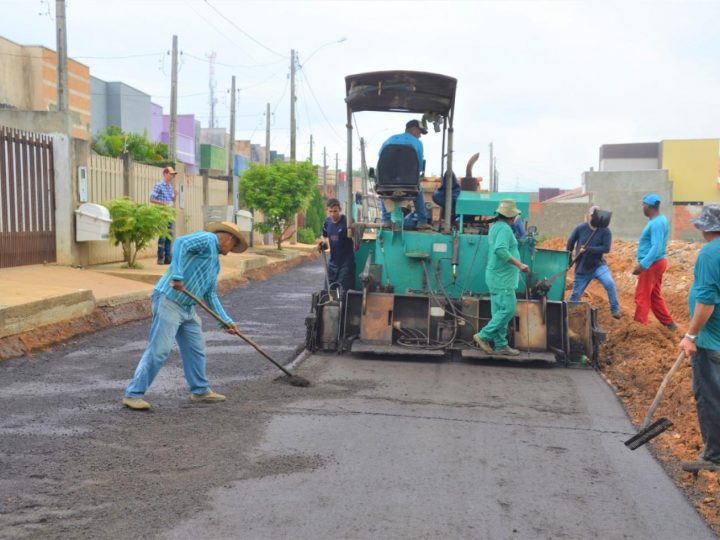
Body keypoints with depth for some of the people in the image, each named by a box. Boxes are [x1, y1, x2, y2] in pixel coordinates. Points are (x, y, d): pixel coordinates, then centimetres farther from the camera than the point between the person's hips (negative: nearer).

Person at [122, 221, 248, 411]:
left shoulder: (215, 263, 21)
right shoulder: (206, 239, -6)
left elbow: (210, 295, 22)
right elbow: (180, 243, -24)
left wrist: (227, 321, 16)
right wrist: (177, 275, -33)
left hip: (188, 308, 10)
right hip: (169, 301, -10)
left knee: (196, 349, 15)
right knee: (158, 350, -9)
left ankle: (200, 390, 29)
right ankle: (133, 394, -2)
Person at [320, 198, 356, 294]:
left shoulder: (347, 222, -17)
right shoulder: (327, 222, 2)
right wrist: (323, 241, -1)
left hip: (346, 262, -6)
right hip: (333, 261, 6)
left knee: (344, 289, -7)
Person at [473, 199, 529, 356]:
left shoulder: (495, 227, 16)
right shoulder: (504, 228, -16)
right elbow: (501, 250, -30)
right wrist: (519, 264, -28)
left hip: (497, 276, 10)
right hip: (502, 278, -10)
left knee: (499, 311, 10)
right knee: (508, 310, -8)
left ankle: (501, 345, 13)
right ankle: (483, 336, -6)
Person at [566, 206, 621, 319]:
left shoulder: (605, 231, -10)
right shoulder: (580, 228, -6)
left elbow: (606, 248, -19)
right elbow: (570, 242, 7)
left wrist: (588, 249, -24)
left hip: (598, 265, -1)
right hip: (582, 267, 1)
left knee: (610, 283, -24)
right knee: (576, 294, 7)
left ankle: (615, 309, -10)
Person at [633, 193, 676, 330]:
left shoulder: (656, 223, -21)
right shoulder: (660, 220, 12)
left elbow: (656, 247, -29)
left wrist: (642, 264, -34)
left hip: (652, 264, -10)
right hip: (656, 263, 10)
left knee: (641, 297, -4)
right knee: (655, 296, 17)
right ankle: (669, 323, 23)